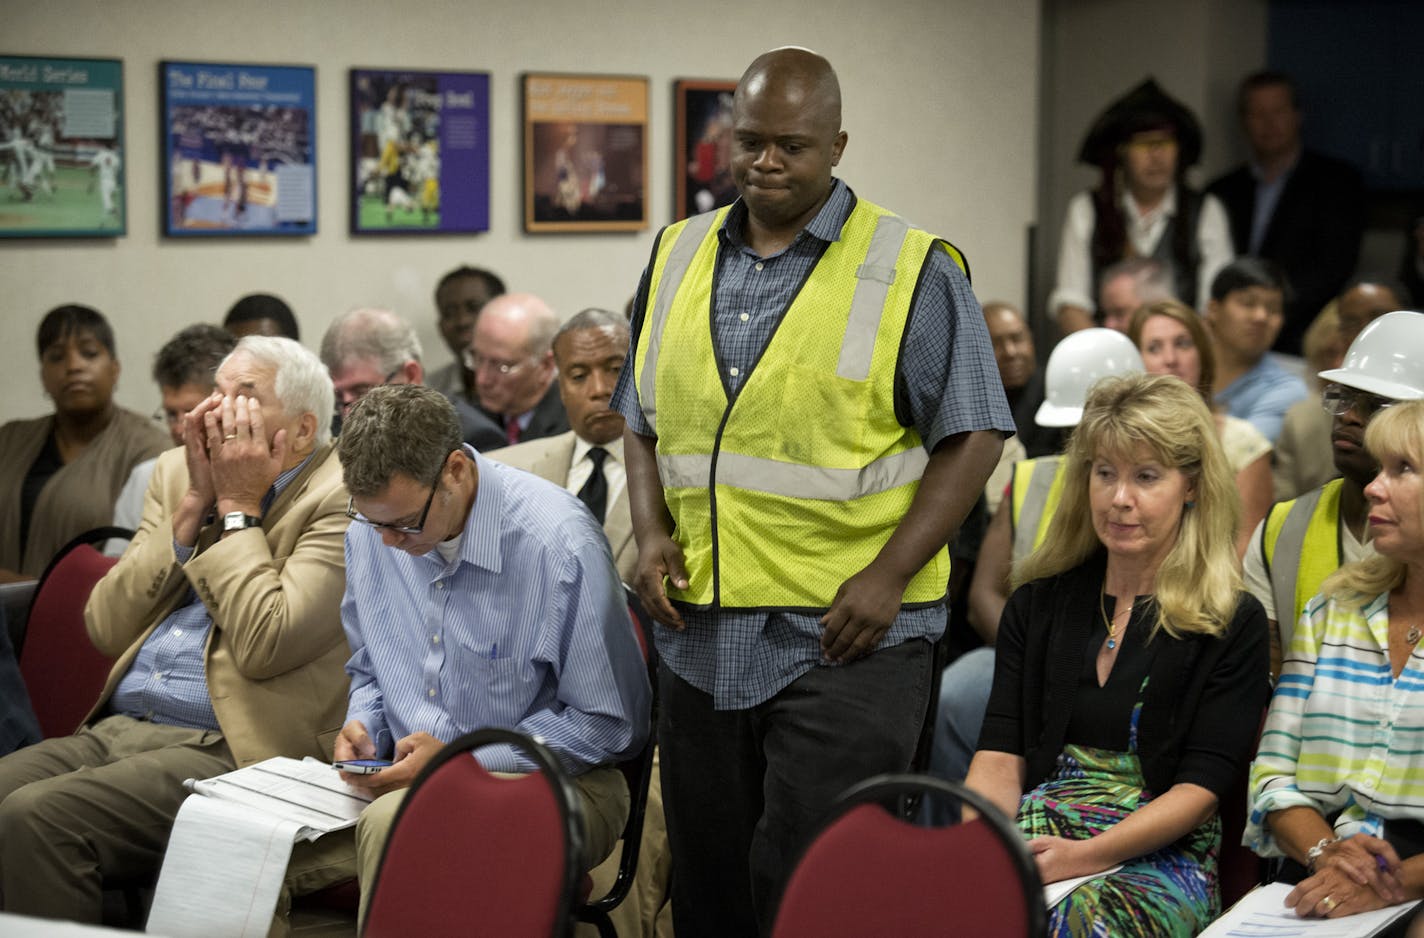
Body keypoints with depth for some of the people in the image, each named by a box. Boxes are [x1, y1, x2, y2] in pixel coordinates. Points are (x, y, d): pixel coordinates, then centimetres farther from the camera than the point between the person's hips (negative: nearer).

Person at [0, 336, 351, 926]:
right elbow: (106, 628, 8)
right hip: (115, 730, 7)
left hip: (230, 751, -7)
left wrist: (238, 505, -6)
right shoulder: (177, 472, 18)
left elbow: (264, 645, -17)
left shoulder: (343, 501, -3)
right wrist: (195, 503, 1)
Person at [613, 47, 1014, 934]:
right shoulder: (679, 256, 11)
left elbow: (974, 437, -6)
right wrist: (652, 532, 1)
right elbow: (644, 420, 19)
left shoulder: (914, 270, -5)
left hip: (844, 636, -5)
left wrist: (888, 575, -15)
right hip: (700, 634, 5)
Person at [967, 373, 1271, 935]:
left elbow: (1202, 788, -5)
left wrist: (1088, 855, -20)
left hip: (1164, 853, -2)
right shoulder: (1038, 604, 15)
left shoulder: (1234, 624, 4)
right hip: (1034, 833, 3)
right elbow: (1000, 757, 7)